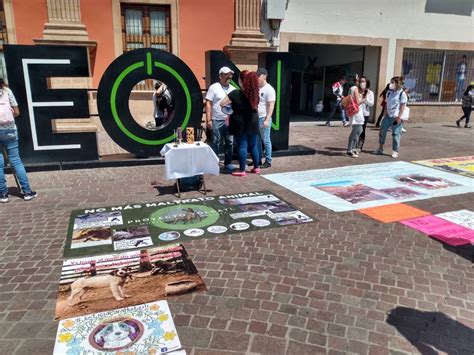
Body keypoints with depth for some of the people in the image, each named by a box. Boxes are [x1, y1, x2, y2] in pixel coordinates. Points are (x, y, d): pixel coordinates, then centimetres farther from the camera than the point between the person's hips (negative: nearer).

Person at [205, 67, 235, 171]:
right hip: (217, 120, -4)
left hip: (230, 120, 5)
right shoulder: (214, 87, -4)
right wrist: (208, 120, -12)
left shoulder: (233, 89, 10)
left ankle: (228, 163, 19)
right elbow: (208, 104, -7)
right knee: (216, 143, 2)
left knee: (229, 142, 8)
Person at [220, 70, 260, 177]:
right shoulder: (255, 93, 1)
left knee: (242, 146, 0)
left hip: (240, 123, -5)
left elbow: (222, 104, -11)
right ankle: (257, 167, 24)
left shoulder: (235, 93, -15)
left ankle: (242, 170, 4)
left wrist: (232, 103, 9)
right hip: (252, 122, 5)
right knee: (253, 146, 15)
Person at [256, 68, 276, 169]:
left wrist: (267, 119, -20)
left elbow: (271, 106, -13)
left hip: (264, 118, -7)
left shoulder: (269, 89, -9)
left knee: (266, 140, -1)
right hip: (255, 117, 7)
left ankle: (268, 161, 7)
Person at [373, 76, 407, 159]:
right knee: (382, 131, 8)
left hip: (396, 117, -6)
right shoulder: (389, 92, 11)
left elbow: (402, 106, -10)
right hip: (388, 115, 6)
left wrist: (399, 117, -16)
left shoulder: (402, 93, -8)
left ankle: (395, 151, 7)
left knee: (395, 134, -1)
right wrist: (385, 112, 5)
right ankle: (380, 149, 22)